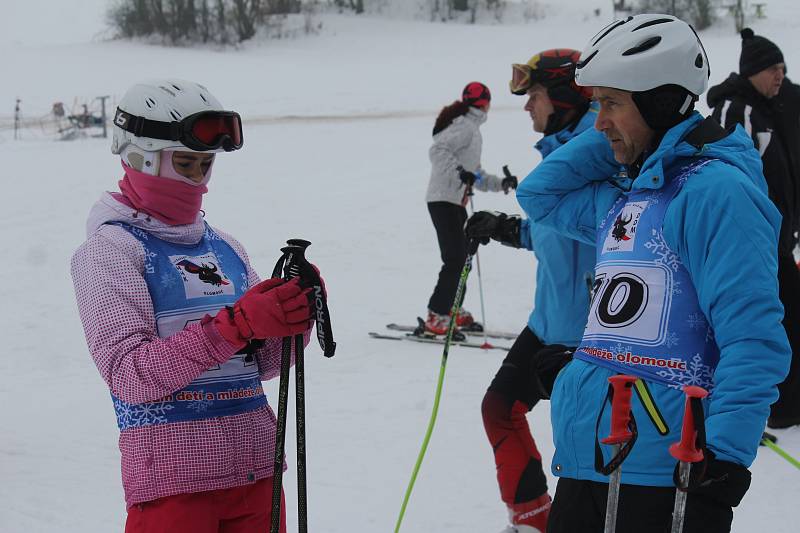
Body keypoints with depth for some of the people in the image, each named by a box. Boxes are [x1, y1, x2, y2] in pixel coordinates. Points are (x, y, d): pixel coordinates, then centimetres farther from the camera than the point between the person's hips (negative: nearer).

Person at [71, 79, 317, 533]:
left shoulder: (225, 247, 12)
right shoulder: (109, 249, -5)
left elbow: (262, 362, 14)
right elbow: (128, 375, -16)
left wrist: (292, 316, -6)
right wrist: (235, 324, -22)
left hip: (257, 468, 6)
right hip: (172, 476, -5)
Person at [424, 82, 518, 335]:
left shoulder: (471, 128, 20)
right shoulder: (465, 125, -11)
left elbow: (474, 173, 26)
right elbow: (437, 151, -24)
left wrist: (500, 183, 24)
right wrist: (459, 171, -34)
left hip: (456, 202, 10)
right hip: (445, 200, -10)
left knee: (462, 257, 16)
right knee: (455, 259, -14)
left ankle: (453, 309, 28)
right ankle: (436, 318, -14)